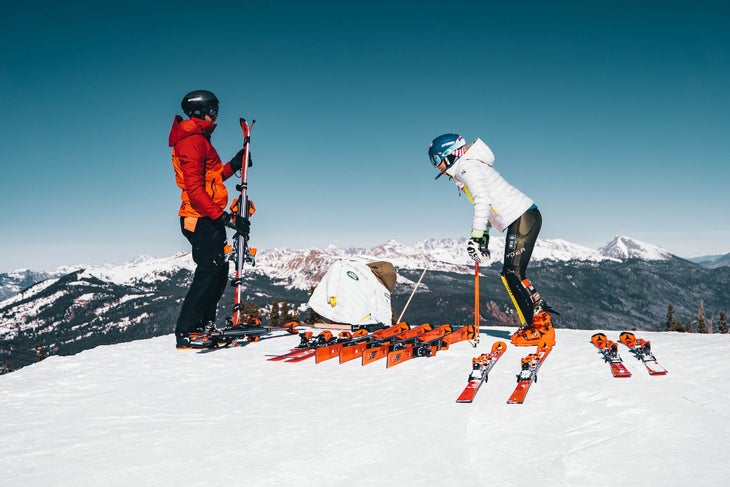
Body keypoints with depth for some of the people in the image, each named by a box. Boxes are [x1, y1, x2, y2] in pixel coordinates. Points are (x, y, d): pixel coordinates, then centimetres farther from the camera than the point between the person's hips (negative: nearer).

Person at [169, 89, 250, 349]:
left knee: (218, 272, 13)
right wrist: (224, 217, -25)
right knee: (209, 273, -12)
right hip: (201, 220, -11)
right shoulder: (192, 142, -12)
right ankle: (186, 332, -8)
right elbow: (194, 189, -21)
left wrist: (234, 165, 15)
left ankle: (204, 325, 22)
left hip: (209, 220, 11)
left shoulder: (199, 140, 21)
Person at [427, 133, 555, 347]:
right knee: (513, 274, 11)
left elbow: (482, 200, -21)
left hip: (523, 217, -10)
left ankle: (540, 328, -8)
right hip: (521, 218, 10)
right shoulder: (467, 168, 21)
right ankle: (537, 319, 13)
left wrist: (476, 236, -23)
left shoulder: (467, 166, -8)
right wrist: (483, 236, 23)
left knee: (512, 274, -10)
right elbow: (487, 203, 25)